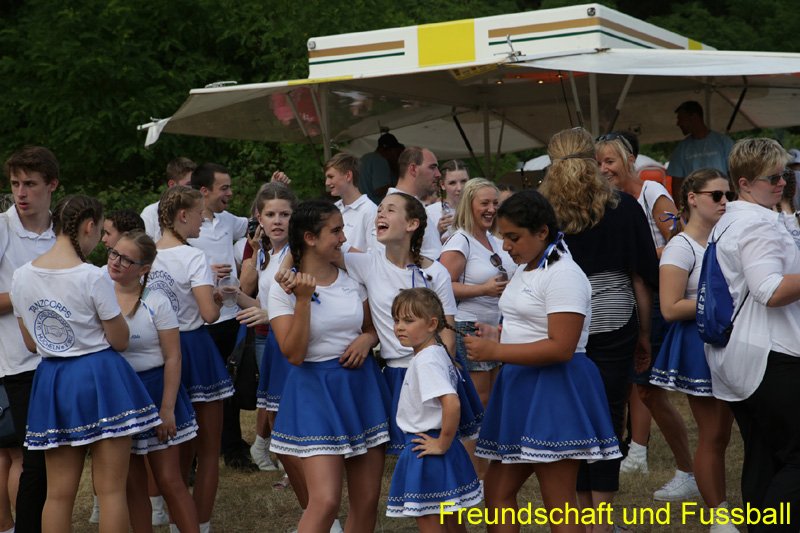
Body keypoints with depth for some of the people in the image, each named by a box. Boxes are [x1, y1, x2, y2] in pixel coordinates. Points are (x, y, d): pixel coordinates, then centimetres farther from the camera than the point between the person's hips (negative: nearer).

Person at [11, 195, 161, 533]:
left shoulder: (21, 277, 0)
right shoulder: (92, 277, -16)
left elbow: (31, 343, 10)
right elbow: (120, 341, -8)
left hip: (51, 381, 5)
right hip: (99, 379, -5)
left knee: (58, 493, 11)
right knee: (111, 490, 3)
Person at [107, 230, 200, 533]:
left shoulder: (156, 303, -9)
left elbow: (173, 358, -9)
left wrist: (167, 409, -13)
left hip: (152, 391, -3)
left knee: (169, 480, -1)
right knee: (132, 483, 9)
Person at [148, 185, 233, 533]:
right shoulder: (193, 258, -16)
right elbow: (209, 313, -22)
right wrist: (217, 301, 0)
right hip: (195, 348, -6)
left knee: (179, 445, 18)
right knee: (209, 448, 6)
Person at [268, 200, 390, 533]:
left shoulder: (352, 280, 6)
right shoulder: (283, 289, -8)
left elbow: (372, 328, 19)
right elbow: (294, 354, -15)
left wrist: (367, 339, -4)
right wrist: (303, 299, -21)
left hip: (361, 387, 5)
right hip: (315, 390, -5)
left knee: (367, 500, 6)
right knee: (325, 502, -14)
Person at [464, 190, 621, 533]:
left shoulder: (563, 275, -15)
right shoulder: (524, 271, 15)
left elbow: (560, 348, -23)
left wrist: (494, 352, -22)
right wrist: (495, 335, 5)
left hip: (555, 391, -10)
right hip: (522, 387, 10)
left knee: (558, 503, -4)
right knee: (497, 490, 13)